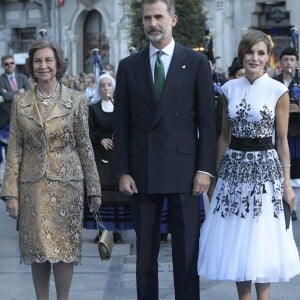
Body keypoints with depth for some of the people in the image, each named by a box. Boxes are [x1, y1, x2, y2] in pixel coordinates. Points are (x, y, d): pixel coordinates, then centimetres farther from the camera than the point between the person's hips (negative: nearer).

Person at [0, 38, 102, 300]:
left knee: (65, 248, 2)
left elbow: (85, 146, 2)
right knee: (37, 249, 6)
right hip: (33, 185, 1)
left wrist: (94, 188, 1)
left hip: (67, 183, -1)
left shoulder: (77, 100, 0)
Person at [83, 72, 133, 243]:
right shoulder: (93, 109, 11)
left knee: (118, 189, -5)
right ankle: (102, 229, -2)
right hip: (100, 155, 0)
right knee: (100, 189, -6)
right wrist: (100, 139, -14)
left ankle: (117, 229, -1)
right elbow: (90, 131, 5)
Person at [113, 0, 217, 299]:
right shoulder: (128, 66, 7)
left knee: (186, 251, 2)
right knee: (145, 250, 7)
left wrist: (205, 168, -5)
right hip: (142, 171, 2)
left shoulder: (196, 62, 2)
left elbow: (206, 120, 1)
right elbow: (121, 124, 7)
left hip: (183, 169, -2)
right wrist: (123, 171, 0)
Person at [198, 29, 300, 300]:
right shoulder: (230, 88, 5)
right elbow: (225, 135, 12)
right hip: (234, 167, 4)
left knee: (261, 239, 1)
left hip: (264, 168, -3)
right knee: (235, 240, 6)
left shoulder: (278, 91, -4)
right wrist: (217, 171, 12)